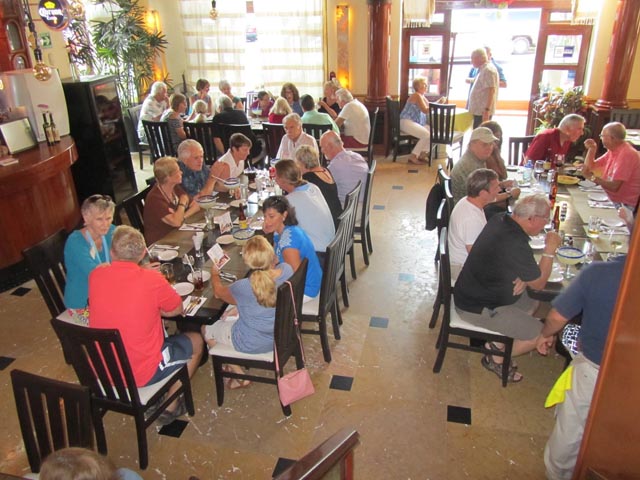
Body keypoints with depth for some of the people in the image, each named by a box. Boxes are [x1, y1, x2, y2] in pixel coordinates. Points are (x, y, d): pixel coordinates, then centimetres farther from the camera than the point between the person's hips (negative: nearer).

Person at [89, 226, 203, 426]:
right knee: (196, 341, 17)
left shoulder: (95, 275, -9)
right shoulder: (152, 279, -22)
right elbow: (177, 309, -4)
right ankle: (170, 407, 21)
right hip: (142, 374, -5)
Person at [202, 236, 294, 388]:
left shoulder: (244, 287, -32)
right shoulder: (287, 270, -20)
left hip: (251, 345, -6)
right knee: (228, 314, 27)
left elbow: (218, 292, -7)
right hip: (281, 335, 6)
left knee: (206, 330, 19)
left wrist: (214, 273, 13)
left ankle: (240, 376, 22)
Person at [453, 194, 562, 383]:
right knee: (540, 334, -4)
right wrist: (550, 249, -9)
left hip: (473, 291, 10)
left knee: (532, 302, 22)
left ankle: (497, 342, 22)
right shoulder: (516, 245, -32)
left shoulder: (500, 219, -5)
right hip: (477, 308, -9)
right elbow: (539, 284, -14)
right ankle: (496, 360, 15)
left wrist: (524, 277, -7)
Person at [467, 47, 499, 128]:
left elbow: (491, 91, -21)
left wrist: (487, 110, -26)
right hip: (479, 110, 10)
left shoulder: (488, 70, -13)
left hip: (483, 111, -10)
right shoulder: (483, 69, 19)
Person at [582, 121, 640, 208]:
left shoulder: (626, 154, -20)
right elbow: (590, 167, 18)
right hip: (611, 200, 8)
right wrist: (592, 149, 5)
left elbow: (614, 186, -25)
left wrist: (597, 180, -9)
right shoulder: (613, 150, 8)